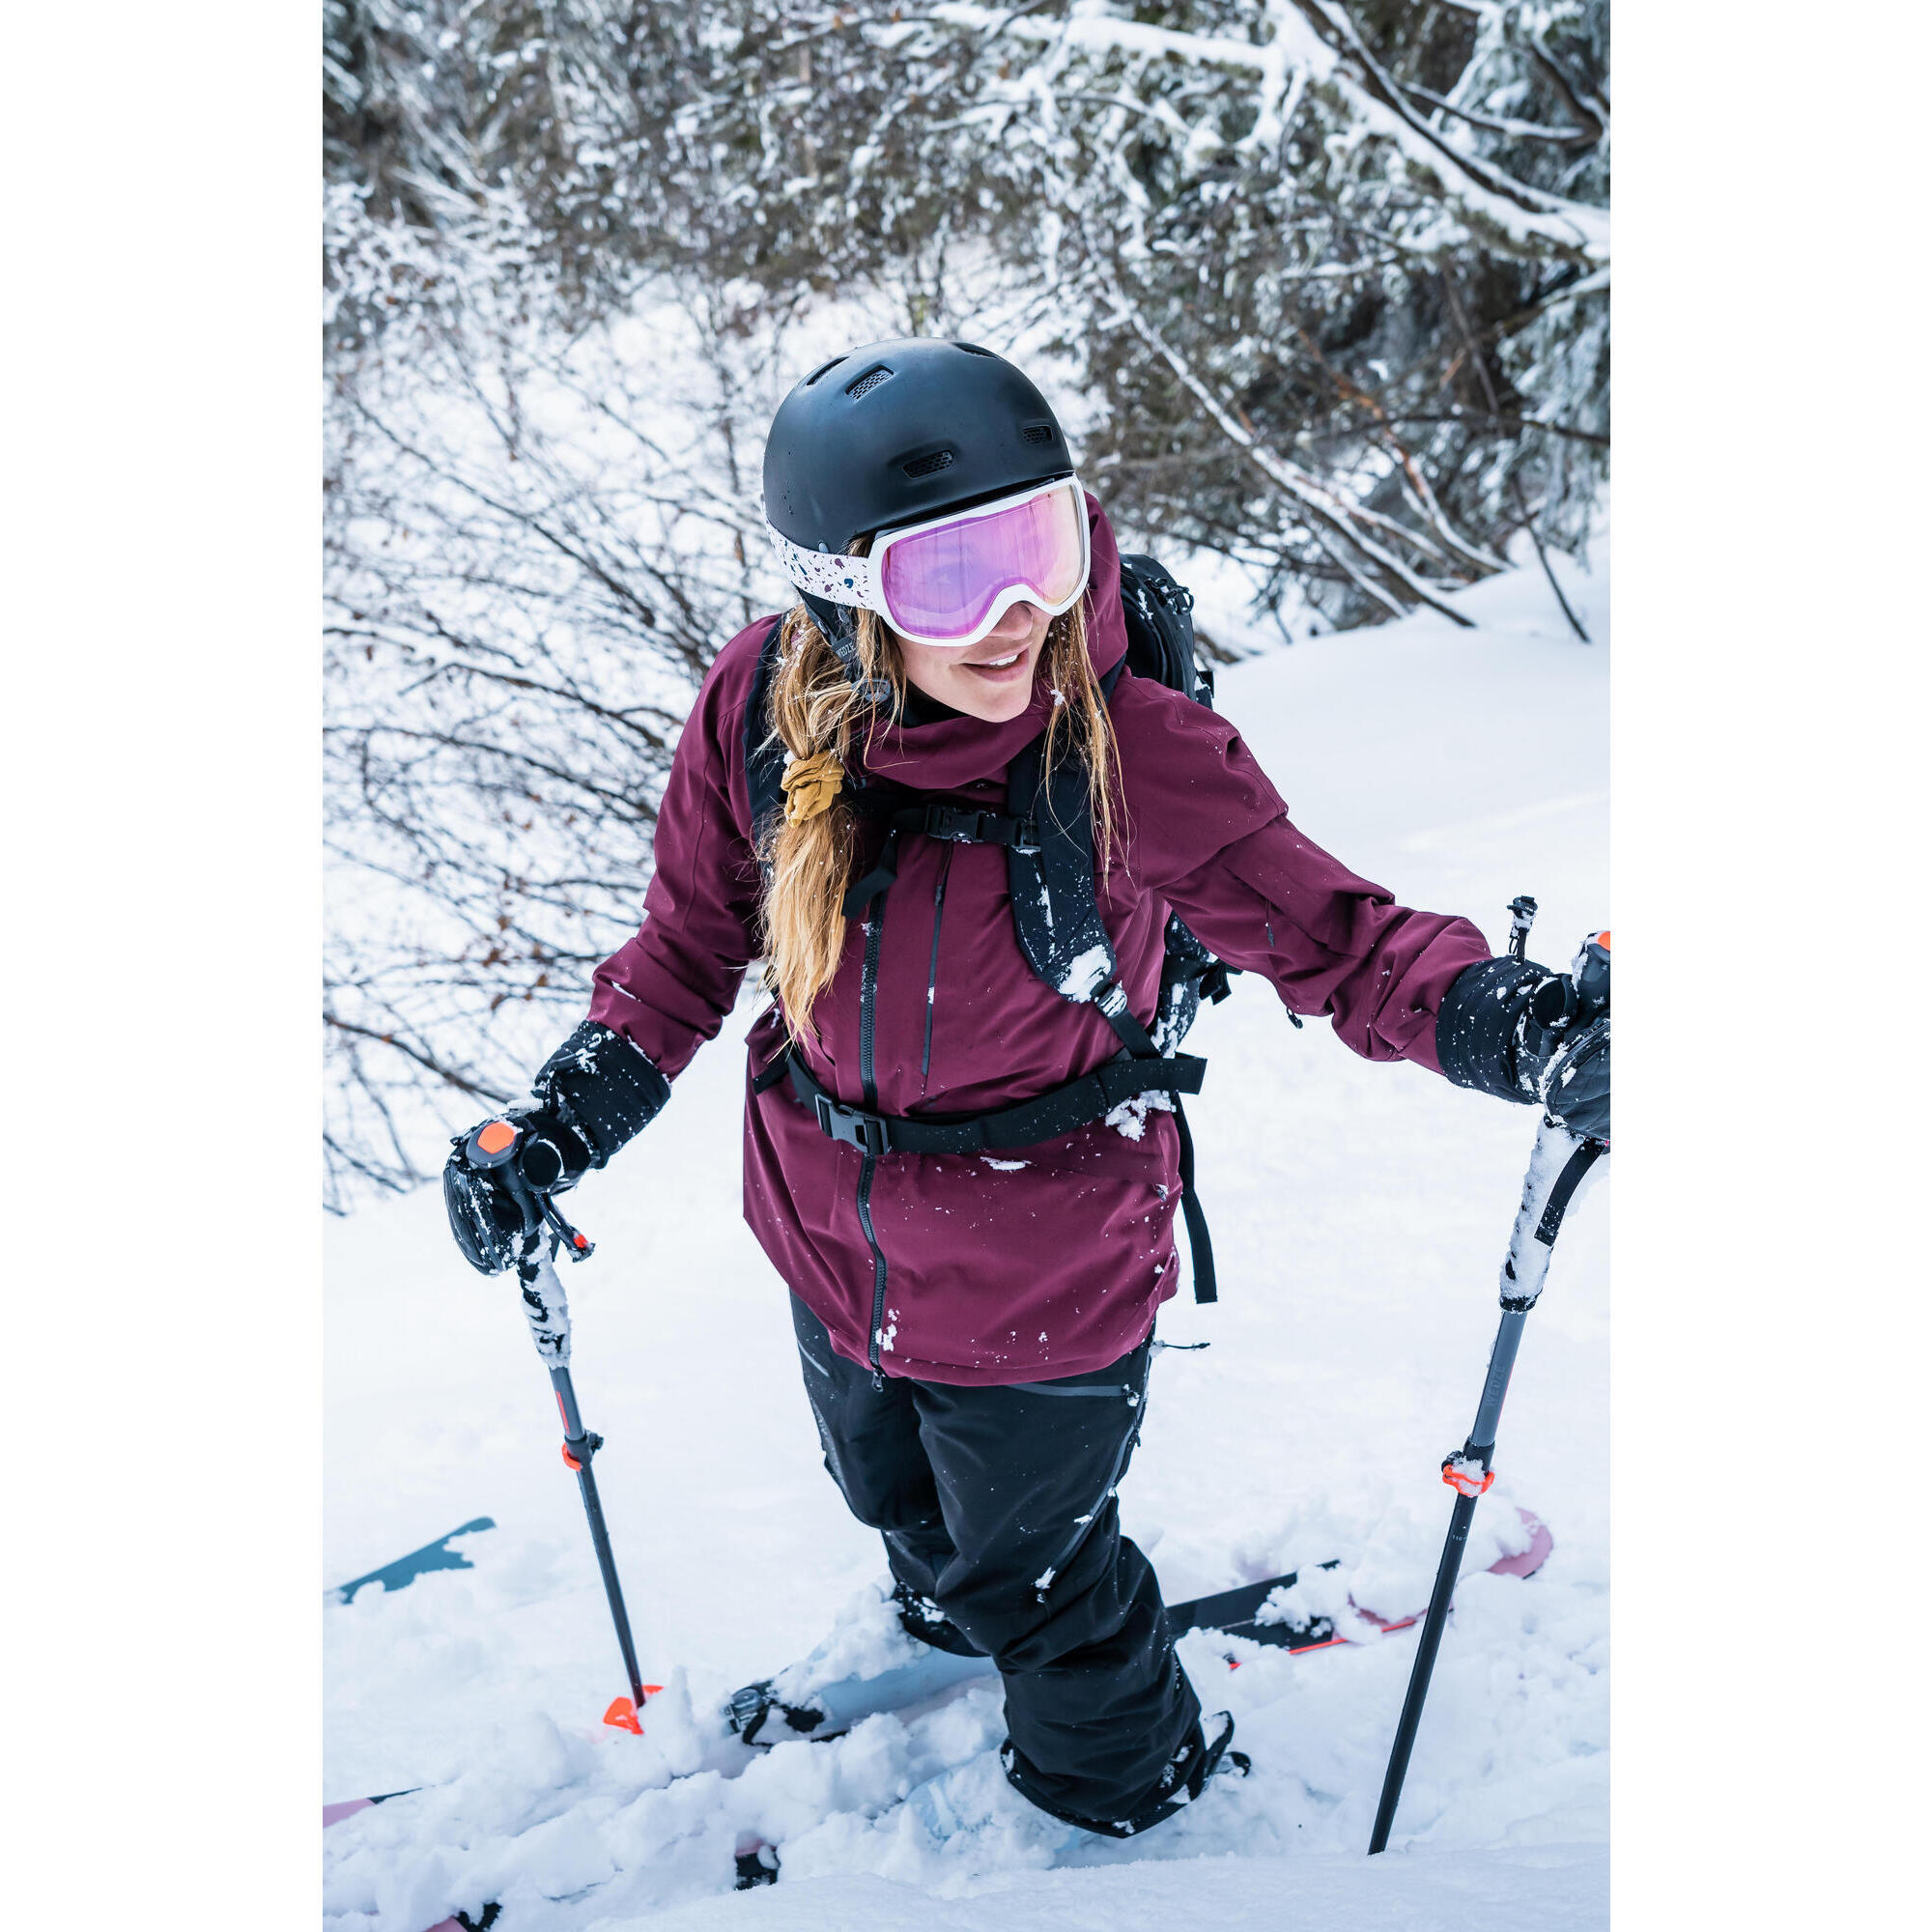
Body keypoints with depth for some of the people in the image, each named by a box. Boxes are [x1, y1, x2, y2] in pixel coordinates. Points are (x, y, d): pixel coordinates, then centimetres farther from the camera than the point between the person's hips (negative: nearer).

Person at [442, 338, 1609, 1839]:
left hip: (1041, 1284, -4)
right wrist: (565, 1122, -10)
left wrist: (1522, 1029, -40)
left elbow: (1336, 937, -21)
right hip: (833, 1247, 5)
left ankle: (1124, 1789, 55)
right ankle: (950, 1616, 72)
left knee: (1031, 1577, 20)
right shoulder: (762, 704, -19)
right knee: (897, 1497, 34)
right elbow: (695, 938, -3)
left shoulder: (1134, 752, -29)